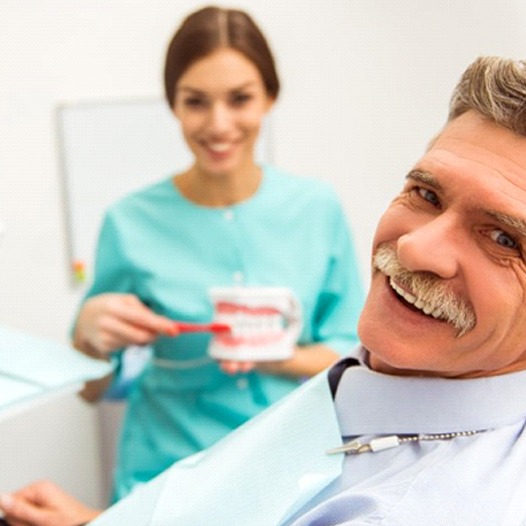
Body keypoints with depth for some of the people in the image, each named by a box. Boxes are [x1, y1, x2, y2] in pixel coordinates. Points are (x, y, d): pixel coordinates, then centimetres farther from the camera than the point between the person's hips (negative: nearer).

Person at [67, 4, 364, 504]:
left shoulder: (317, 206, -2)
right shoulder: (131, 223, -6)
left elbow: (350, 353, 4)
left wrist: (280, 359, -15)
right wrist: (90, 330, -16)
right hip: (171, 472, -1)